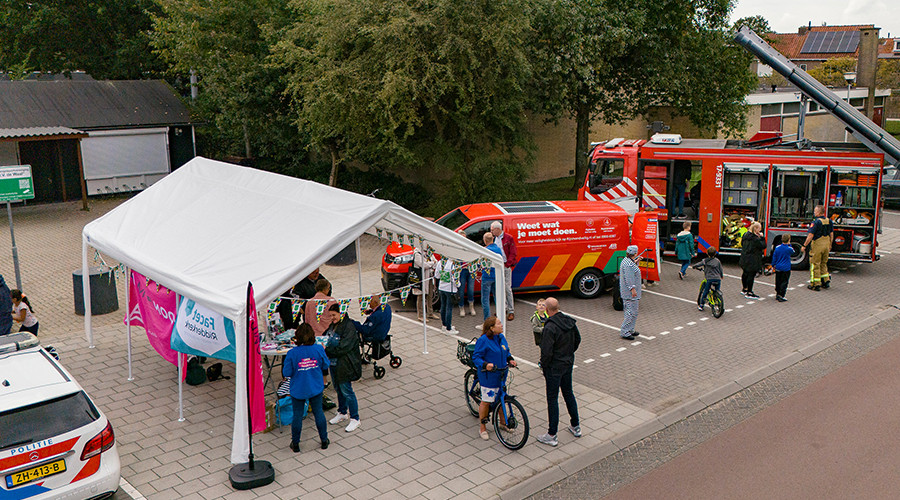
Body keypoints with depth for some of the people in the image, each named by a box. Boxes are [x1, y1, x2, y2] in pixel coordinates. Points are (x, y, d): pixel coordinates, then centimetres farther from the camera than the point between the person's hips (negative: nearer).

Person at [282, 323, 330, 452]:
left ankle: (295, 444, 27)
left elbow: (286, 373, -15)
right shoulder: (319, 349, -16)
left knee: (297, 415, 14)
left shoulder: (292, 353, -22)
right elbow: (326, 366, -1)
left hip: (298, 390, -2)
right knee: (318, 412, 18)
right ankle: (324, 440, 30)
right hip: (316, 388, 2)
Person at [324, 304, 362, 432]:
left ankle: (355, 419, 9)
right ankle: (342, 413, 38)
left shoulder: (348, 327, -21)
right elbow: (328, 339, 21)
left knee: (346, 391, -3)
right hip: (334, 363, 9)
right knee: (338, 388, 20)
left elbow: (342, 348, -24)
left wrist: (326, 350, -20)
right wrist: (324, 345, 0)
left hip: (344, 365, -9)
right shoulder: (333, 325, 6)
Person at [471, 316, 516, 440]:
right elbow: (476, 357, -15)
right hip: (488, 376, -7)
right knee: (486, 401, 0)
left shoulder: (501, 337, 5)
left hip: (501, 375, 7)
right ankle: (482, 427, 16)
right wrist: (485, 365, -32)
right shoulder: (483, 340, -18)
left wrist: (510, 359, 2)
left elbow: (506, 351, 21)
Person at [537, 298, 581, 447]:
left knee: (552, 399, 2)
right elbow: (577, 339, 11)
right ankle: (575, 426, 34)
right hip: (568, 363, 7)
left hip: (554, 367, -7)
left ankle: (552, 436, 9)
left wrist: (543, 366, -8)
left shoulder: (550, 328, -26)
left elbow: (546, 352, -24)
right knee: (568, 393, 22)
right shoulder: (569, 321, -2)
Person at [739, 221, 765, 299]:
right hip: (753, 261, -9)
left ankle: (744, 289, 35)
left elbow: (742, 243, 19)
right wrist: (762, 237, -10)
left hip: (744, 259, 9)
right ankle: (749, 293, 0)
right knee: (751, 275, -3)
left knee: (745, 273, 20)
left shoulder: (745, 235, 5)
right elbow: (763, 246, -17)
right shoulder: (755, 239, -21)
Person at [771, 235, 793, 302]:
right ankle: (781, 296, -3)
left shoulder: (777, 248, -2)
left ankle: (777, 295, 23)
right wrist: (789, 245, 12)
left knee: (778, 282, 14)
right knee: (784, 282, 0)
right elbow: (793, 252, 12)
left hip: (778, 268, 4)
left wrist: (773, 265, 16)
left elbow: (774, 257, 5)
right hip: (786, 269, -4)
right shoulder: (789, 249, -12)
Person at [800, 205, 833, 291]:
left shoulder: (816, 222, -18)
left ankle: (815, 284, 4)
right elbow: (831, 234, 13)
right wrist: (829, 245, 23)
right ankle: (826, 281, 24)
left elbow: (810, 236, -20)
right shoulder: (829, 221, 5)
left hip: (817, 245, -7)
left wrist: (804, 246, -13)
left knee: (815, 264, 2)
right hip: (826, 244, 7)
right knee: (823, 263, 21)